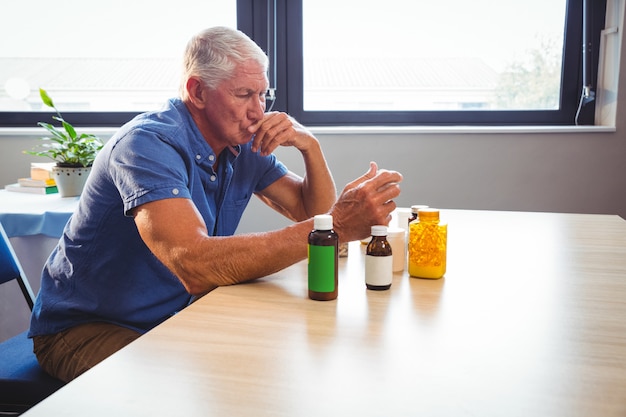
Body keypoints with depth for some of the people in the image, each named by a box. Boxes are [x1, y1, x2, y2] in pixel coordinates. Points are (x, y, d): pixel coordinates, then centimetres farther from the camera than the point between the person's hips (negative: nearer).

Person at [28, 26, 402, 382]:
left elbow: (314, 212, 5)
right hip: (86, 328, -6)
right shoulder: (148, 144, -26)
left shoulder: (245, 146, -1)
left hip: (173, 317, 7)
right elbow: (195, 265, -41)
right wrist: (336, 227, -43)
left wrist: (310, 145, -14)